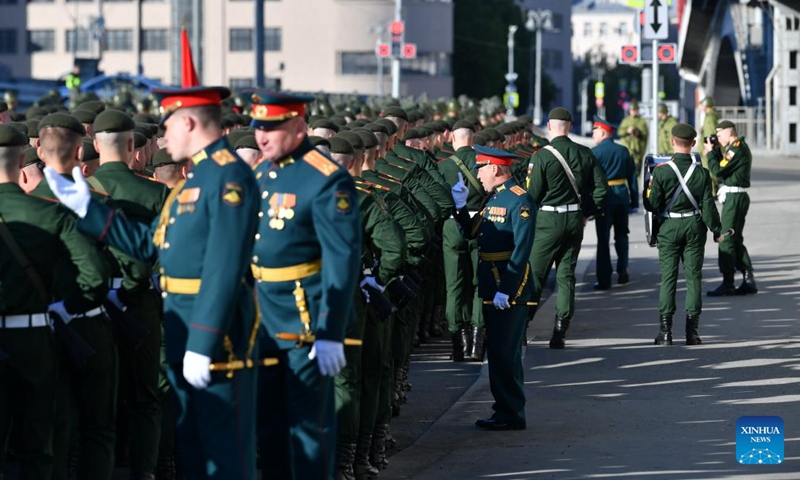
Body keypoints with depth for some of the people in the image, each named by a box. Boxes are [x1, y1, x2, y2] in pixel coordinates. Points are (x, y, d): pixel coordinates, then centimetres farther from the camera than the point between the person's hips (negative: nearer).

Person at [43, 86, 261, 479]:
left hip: (217, 329, -10)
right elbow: (149, 243, 17)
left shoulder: (229, 175, -16)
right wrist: (87, 208, 17)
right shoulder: (194, 176, 16)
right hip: (182, 329, 10)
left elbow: (225, 269, -23)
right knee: (190, 447, 16)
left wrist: (203, 345, -25)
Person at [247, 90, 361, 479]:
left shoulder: (326, 180, -15)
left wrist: (331, 333, -21)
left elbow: (343, 258, -18)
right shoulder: (259, 173, 9)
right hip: (263, 319, 8)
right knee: (267, 418, 14)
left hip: (307, 317, -8)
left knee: (309, 421, 0)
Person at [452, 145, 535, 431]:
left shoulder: (519, 201, -15)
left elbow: (522, 250, -20)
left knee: (505, 354, -6)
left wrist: (506, 290, -23)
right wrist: (460, 206, 5)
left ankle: (512, 415, 0)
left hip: (509, 290, -10)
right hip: (491, 288, 10)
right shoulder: (494, 198, 15)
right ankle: (504, 409, 20)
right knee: (497, 352, 13)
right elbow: (472, 232, 17)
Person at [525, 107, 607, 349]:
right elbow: (601, 186, 4)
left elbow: (533, 193, -12)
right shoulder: (585, 154, 2)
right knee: (566, 276, 8)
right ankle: (560, 333, 4)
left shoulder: (542, 156, -13)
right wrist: (589, 212, 13)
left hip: (548, 220, -4)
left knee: (535, 274, 4)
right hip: (575, 220, 4)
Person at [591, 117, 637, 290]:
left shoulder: (595, 152, -8)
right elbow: (632, 176, 8)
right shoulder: (623, 151, 7)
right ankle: (622, 269, 9)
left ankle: (604, 279, 1)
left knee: (603, 238, 1)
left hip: (604, 197, -4)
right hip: (622, 196, 4)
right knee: (621, 234, 19)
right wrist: (634, 200, 11)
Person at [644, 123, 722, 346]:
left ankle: (665, 330, 0)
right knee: (693, 277, 6)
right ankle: (692, 331, 4)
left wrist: (647, 190, 12)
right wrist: (716, 231, 7)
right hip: (695, 227, 1)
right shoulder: (702, 173, -5)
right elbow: (708, 206, -4)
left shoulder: (661, 171, -11)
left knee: (667, 277, 3)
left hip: (669, 227, -1)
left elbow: (653, 205, -9)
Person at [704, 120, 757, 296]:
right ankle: (749, 280, 14)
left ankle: (727, 284, -6)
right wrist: (715, 151, 7)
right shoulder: (738, 148, 16)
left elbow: (718, 170, -19)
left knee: (727, 240, -7)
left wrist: (710, 152, -6)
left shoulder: (737, 149, -16)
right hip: (735, 197, 10)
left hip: (734, 197, -10)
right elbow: (723, 168, 17)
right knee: (736, 240, 14)